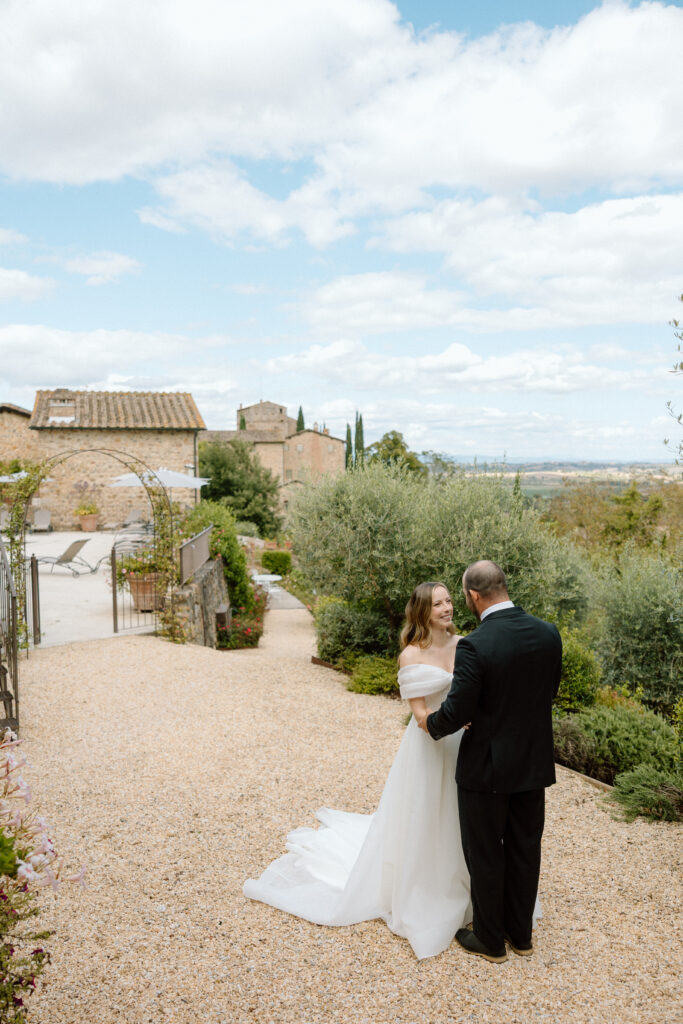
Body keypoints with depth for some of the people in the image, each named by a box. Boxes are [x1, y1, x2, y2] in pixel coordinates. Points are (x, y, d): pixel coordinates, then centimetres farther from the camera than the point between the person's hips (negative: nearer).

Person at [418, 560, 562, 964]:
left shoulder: (474, 646, -25)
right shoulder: (549, 633, -7)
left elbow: (457, 713, -20)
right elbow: (549, 692, 6)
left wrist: (430, 723, 2)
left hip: (487, 766, -6)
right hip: (535, 762, 6)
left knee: (485, 854, 13)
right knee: (525, 849, 20)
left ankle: (490, 940, 29)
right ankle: (521, 933, 37)